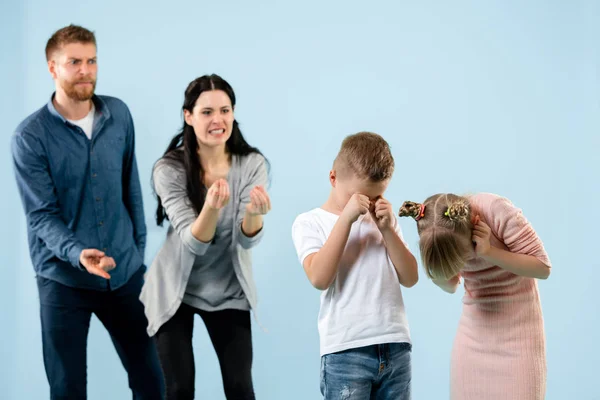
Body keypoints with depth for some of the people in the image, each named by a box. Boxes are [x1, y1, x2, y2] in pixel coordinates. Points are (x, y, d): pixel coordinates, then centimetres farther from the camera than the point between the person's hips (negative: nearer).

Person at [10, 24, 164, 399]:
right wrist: (77, 253, -31)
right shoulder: (30, 137, -12)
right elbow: (41, 214, -14)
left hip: (126, 272, 4)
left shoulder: (119, 114, 1)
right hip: (64, 279, -3)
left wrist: (139, 247, 13)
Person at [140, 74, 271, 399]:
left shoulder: (252, 164, -13)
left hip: (228, 292, 2)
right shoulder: (169, 169, -18)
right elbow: (192, 242, -24)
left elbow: (248, 239, -20)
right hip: (175, 290, -1)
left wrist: (254, 213, -43)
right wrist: (212, 207, -46)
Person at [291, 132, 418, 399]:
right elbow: (319, 278, -14)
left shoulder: (383, 220, 16)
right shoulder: (310, 223, 2)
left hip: (396, 347, 5)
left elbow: (410, 278, 8)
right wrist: (346, 218, -14)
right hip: (346, 351, -5)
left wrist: (387, 229, -3)